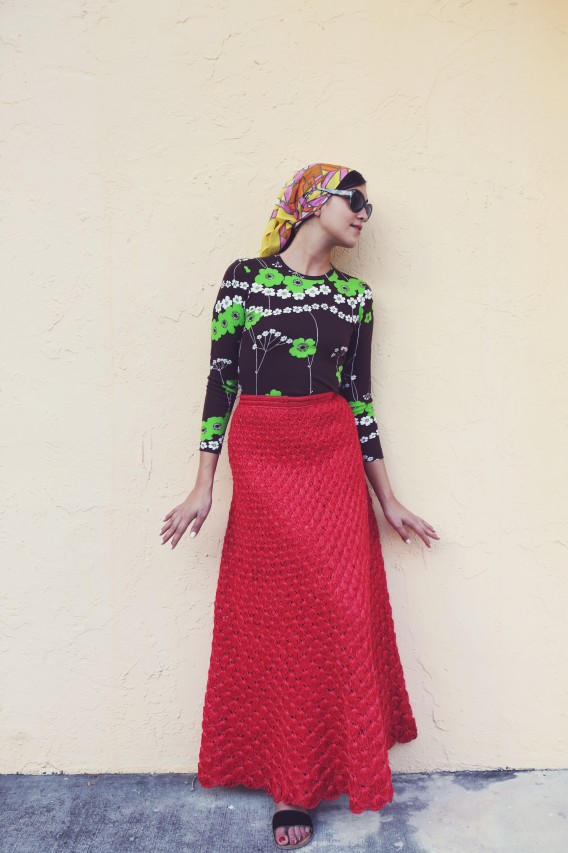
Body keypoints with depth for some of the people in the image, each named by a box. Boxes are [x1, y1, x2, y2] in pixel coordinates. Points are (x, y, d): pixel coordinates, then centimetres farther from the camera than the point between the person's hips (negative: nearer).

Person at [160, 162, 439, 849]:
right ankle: (289, 786, 24)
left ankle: (326, 772, 28)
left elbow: (360, 399, 11)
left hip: (336, 464, 3)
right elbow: (221, 380, 0)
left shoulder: (356, 295, 10)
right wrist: (203, 488, -3)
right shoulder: (244, 277, 2)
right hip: (262, 464, -3)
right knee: (274, 620, 5)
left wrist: (388, 501, 12)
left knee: (340, 616, 5)